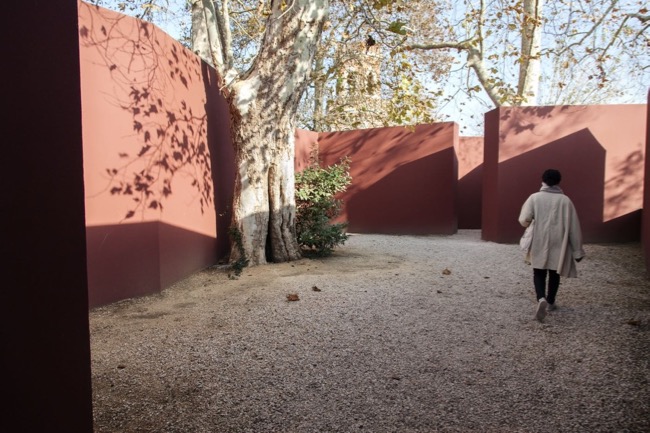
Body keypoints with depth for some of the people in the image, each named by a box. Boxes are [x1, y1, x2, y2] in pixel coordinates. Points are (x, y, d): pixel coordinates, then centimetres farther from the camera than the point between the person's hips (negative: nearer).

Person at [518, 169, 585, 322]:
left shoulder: (534, 197, -6)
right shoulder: (565, 200, -3)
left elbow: (524, 220, -13)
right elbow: (574, 227, -1)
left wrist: (534, 220, 12)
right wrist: (577, 250, 5)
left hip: (539, 244, -1)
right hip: (558, 244, 1)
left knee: (539, 273, 8)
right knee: (554, 274, 18)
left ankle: (541, 299, -15)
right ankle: (550, 302, 29)